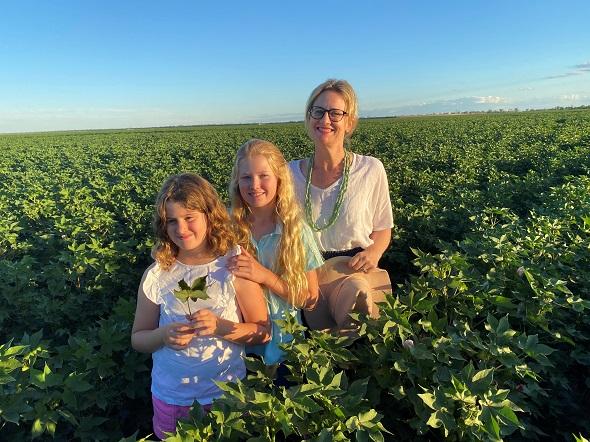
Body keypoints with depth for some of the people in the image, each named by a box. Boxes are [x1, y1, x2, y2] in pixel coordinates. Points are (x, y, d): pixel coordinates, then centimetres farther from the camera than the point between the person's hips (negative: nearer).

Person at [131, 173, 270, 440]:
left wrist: (221, 327, -27)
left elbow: (263, 332, -10)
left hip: (227, 394, -1)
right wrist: (163, 335, -20)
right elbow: (138, 339, 1)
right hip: (170, 396, 2)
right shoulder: (155, 276, -10)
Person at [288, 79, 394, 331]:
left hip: (356, 272, 1)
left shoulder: (371, 170, -1)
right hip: (308, 273, 0)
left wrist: (374, 250, -12)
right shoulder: (291, 173, 2)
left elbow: (383, 229, 10)